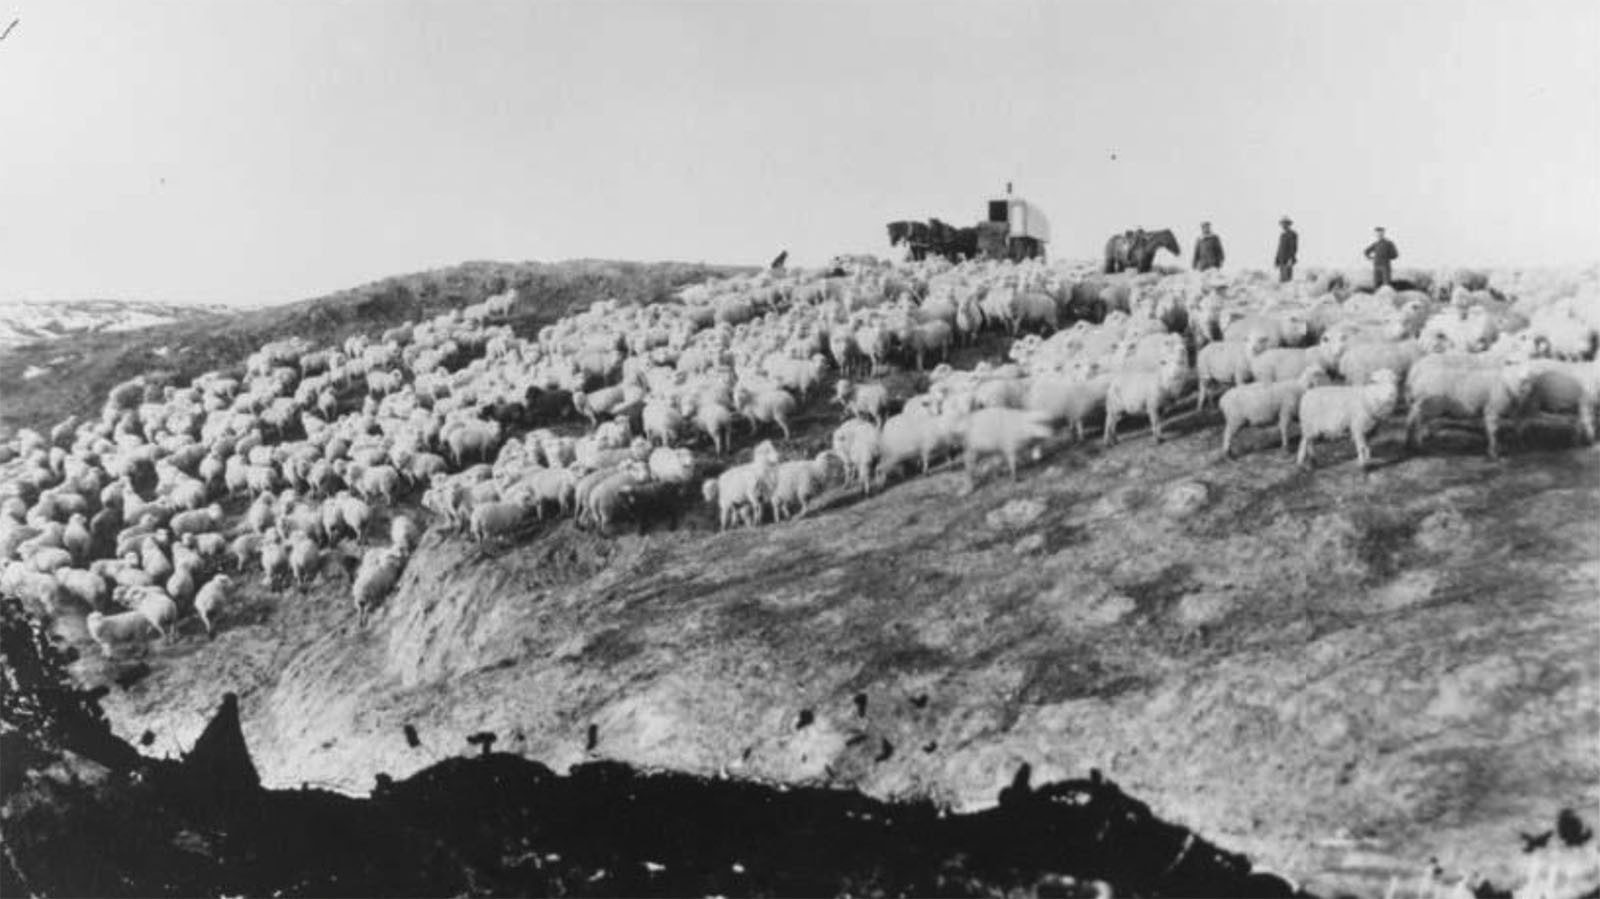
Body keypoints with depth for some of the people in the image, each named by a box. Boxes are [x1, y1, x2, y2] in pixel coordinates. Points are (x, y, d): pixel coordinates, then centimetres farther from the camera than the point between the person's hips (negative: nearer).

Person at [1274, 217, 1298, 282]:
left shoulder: (1293, 234, -8)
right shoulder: (1282, 235, 17)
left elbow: (1294, 248, -14)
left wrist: (1291, 259, -23)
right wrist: (1276, 259, 16)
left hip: (1288, 260, -8)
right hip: (1282, 260, 8)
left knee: (1288, 279, -10)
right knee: (1282, 279, 4)